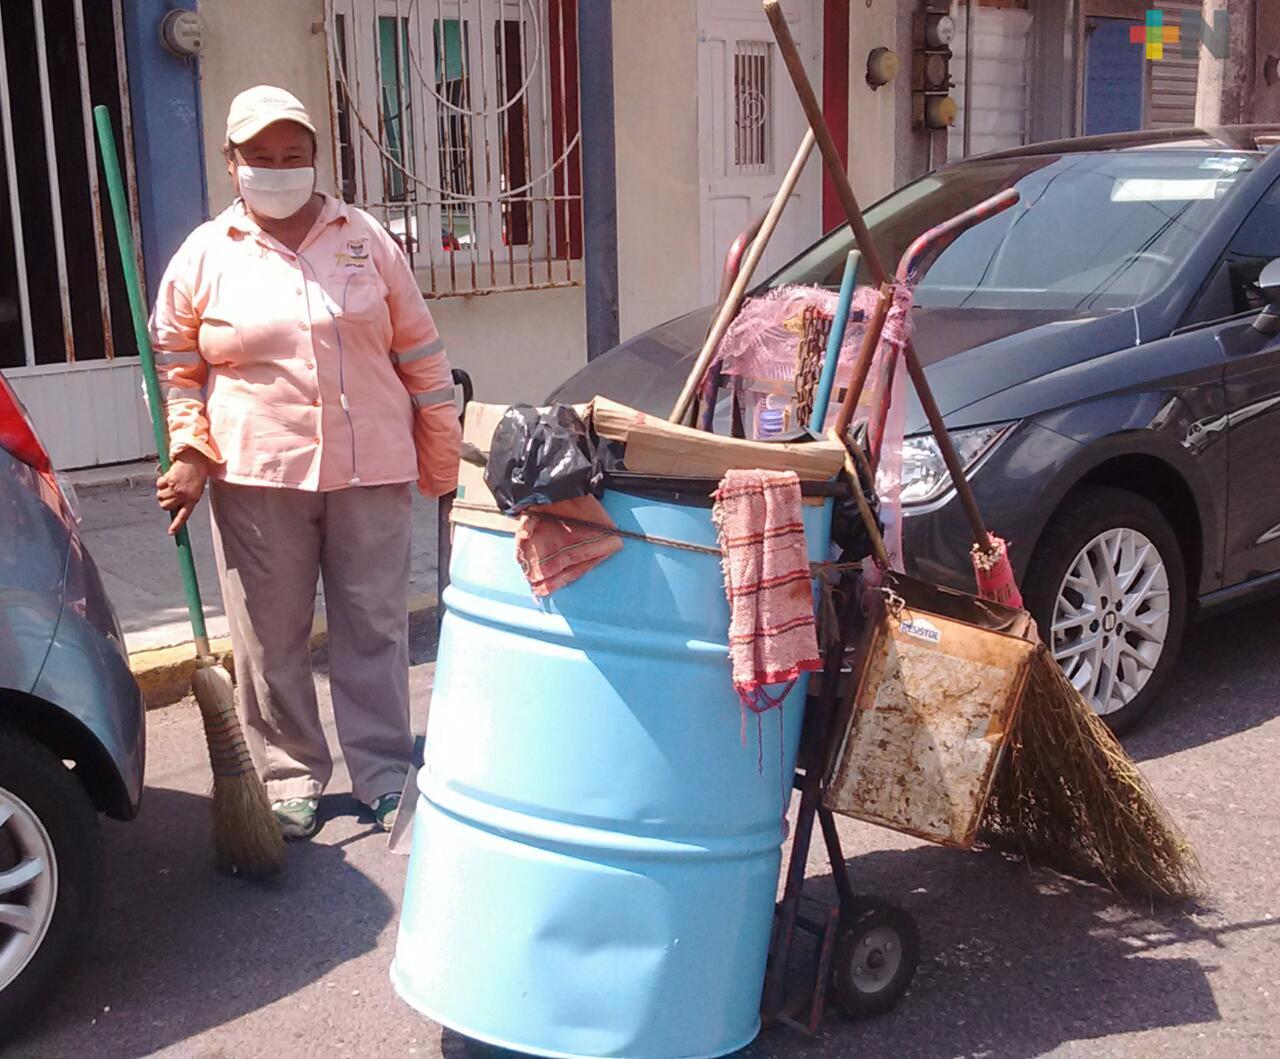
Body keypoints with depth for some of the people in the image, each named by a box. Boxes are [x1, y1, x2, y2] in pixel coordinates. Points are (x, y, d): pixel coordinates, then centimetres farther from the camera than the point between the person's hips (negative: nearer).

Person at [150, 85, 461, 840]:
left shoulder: (366, 238, 7)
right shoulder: (205, 255, 4)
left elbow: (420, 351, 9)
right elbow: (172, 366, 11)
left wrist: (442, 456, 8)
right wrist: (189, 453, -2)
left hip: (370, 471, 1)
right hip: (257, 476, 0)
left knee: (375, 630, 6)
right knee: (272, 640, 6)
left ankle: (386, 776, 17)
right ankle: (291, 779, 21)